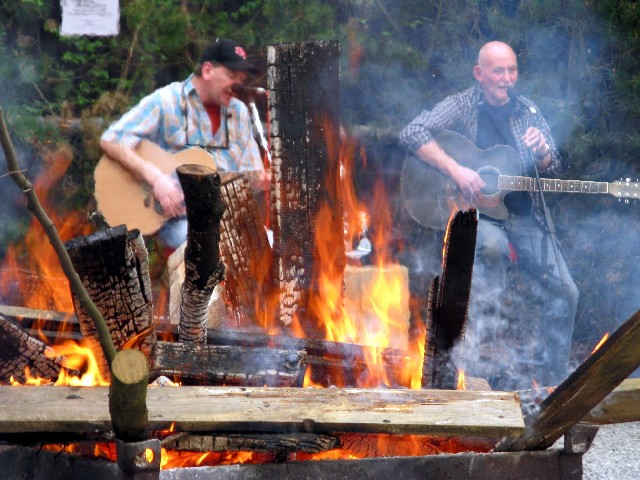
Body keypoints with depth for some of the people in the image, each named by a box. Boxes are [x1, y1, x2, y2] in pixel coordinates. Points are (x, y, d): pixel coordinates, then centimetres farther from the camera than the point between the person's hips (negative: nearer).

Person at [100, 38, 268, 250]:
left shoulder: (239, 112, 13)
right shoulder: (165, 101, -4)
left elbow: (249, 174, 15)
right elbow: (111, 141, -13)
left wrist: (260, 180, -9)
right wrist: (156, 178, -23)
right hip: (175, 216, -5)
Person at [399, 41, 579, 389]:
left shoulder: (527, 112, 10)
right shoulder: (462, 106, -2)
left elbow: (553, 172, 13)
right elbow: (412, 134, -15)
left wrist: (543, 154, -12)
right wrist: (455, 170, -24)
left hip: (523, 216, 5)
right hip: (473, 211, -5)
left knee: (564, 292, -7)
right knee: (494, 245, -38)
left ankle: (552, 383, 11)